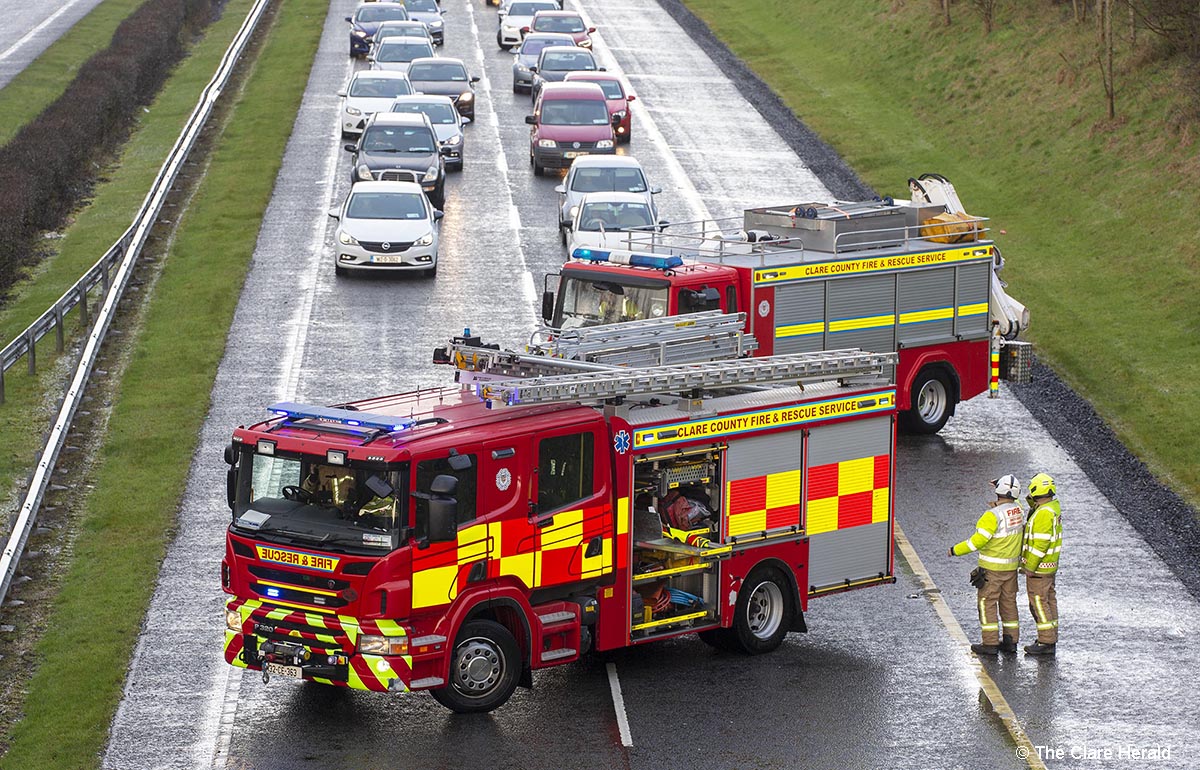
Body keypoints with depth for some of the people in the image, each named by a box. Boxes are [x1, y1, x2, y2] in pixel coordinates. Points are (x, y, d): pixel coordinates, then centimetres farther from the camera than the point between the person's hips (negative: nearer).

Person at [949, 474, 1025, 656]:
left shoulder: (993, 515, -22)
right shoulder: (1018, 510, -2)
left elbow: (978, 540, -23)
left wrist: (956, 550, -14)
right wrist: (997, 507, 23)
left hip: (992, 567, -7)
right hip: (1011, 566, 7)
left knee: (987, 602, 2)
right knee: (1008, 601, 16)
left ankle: (991, 643, 2)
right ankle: (1011, 640, 20)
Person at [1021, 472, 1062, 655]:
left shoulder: (1044, 513, -23)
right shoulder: (1054, 506, 7)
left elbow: (1040, 543, -25)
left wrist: (1030, 567, -20)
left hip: (1039, 566, -10)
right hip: (1050, 565, 10)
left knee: (1039, 602, -4)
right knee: (1048, 601, 14)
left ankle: (1046, 642, -2)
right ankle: (1050, 640, 20)